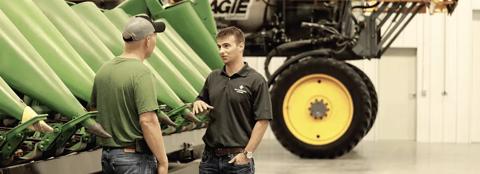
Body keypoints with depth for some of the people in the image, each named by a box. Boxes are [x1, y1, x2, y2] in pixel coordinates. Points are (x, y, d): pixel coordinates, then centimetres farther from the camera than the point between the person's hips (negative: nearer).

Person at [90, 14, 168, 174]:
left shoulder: (103, 70, 7)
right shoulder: (141, 73, -16)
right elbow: (147, 120, -22)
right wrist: (163, 161, -16)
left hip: (107, 155, 8)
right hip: (136, 156, -8)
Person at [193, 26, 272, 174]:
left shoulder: (255, 81, -7)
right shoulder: (213, 78, 10)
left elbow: (262, 121, -9)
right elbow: (202, 101, 23)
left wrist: (247, 154, -14)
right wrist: (197, 103, -2)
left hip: (237, 158, -5)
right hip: (210, 156, 5)